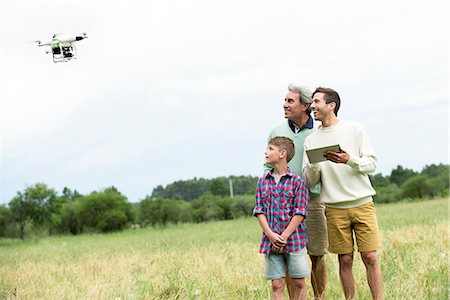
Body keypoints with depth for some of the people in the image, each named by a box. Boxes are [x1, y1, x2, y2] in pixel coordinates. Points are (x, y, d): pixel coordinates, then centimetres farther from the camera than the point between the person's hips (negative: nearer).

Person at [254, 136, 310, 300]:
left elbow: (300, 213, -8)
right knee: (277, 284, 3)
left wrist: (284, 236, -13)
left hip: (294, 239, -3)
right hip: (270, 242, 3)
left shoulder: (297, 181, -5)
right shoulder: (263, 181, 7)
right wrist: (270, 235, -9)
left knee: (298, 282, 6)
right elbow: (259, 210, 4)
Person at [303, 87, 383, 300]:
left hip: (362, 204, -1)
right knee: (345, 260, 3)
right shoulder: (311, 141, 8)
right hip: (335, 208, 2)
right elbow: (309, 181, 5)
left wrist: (349, 160, -19)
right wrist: (314, 164, -16)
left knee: (370, 257, -5)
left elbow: (371, 163, 0)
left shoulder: (354, 129, 4)